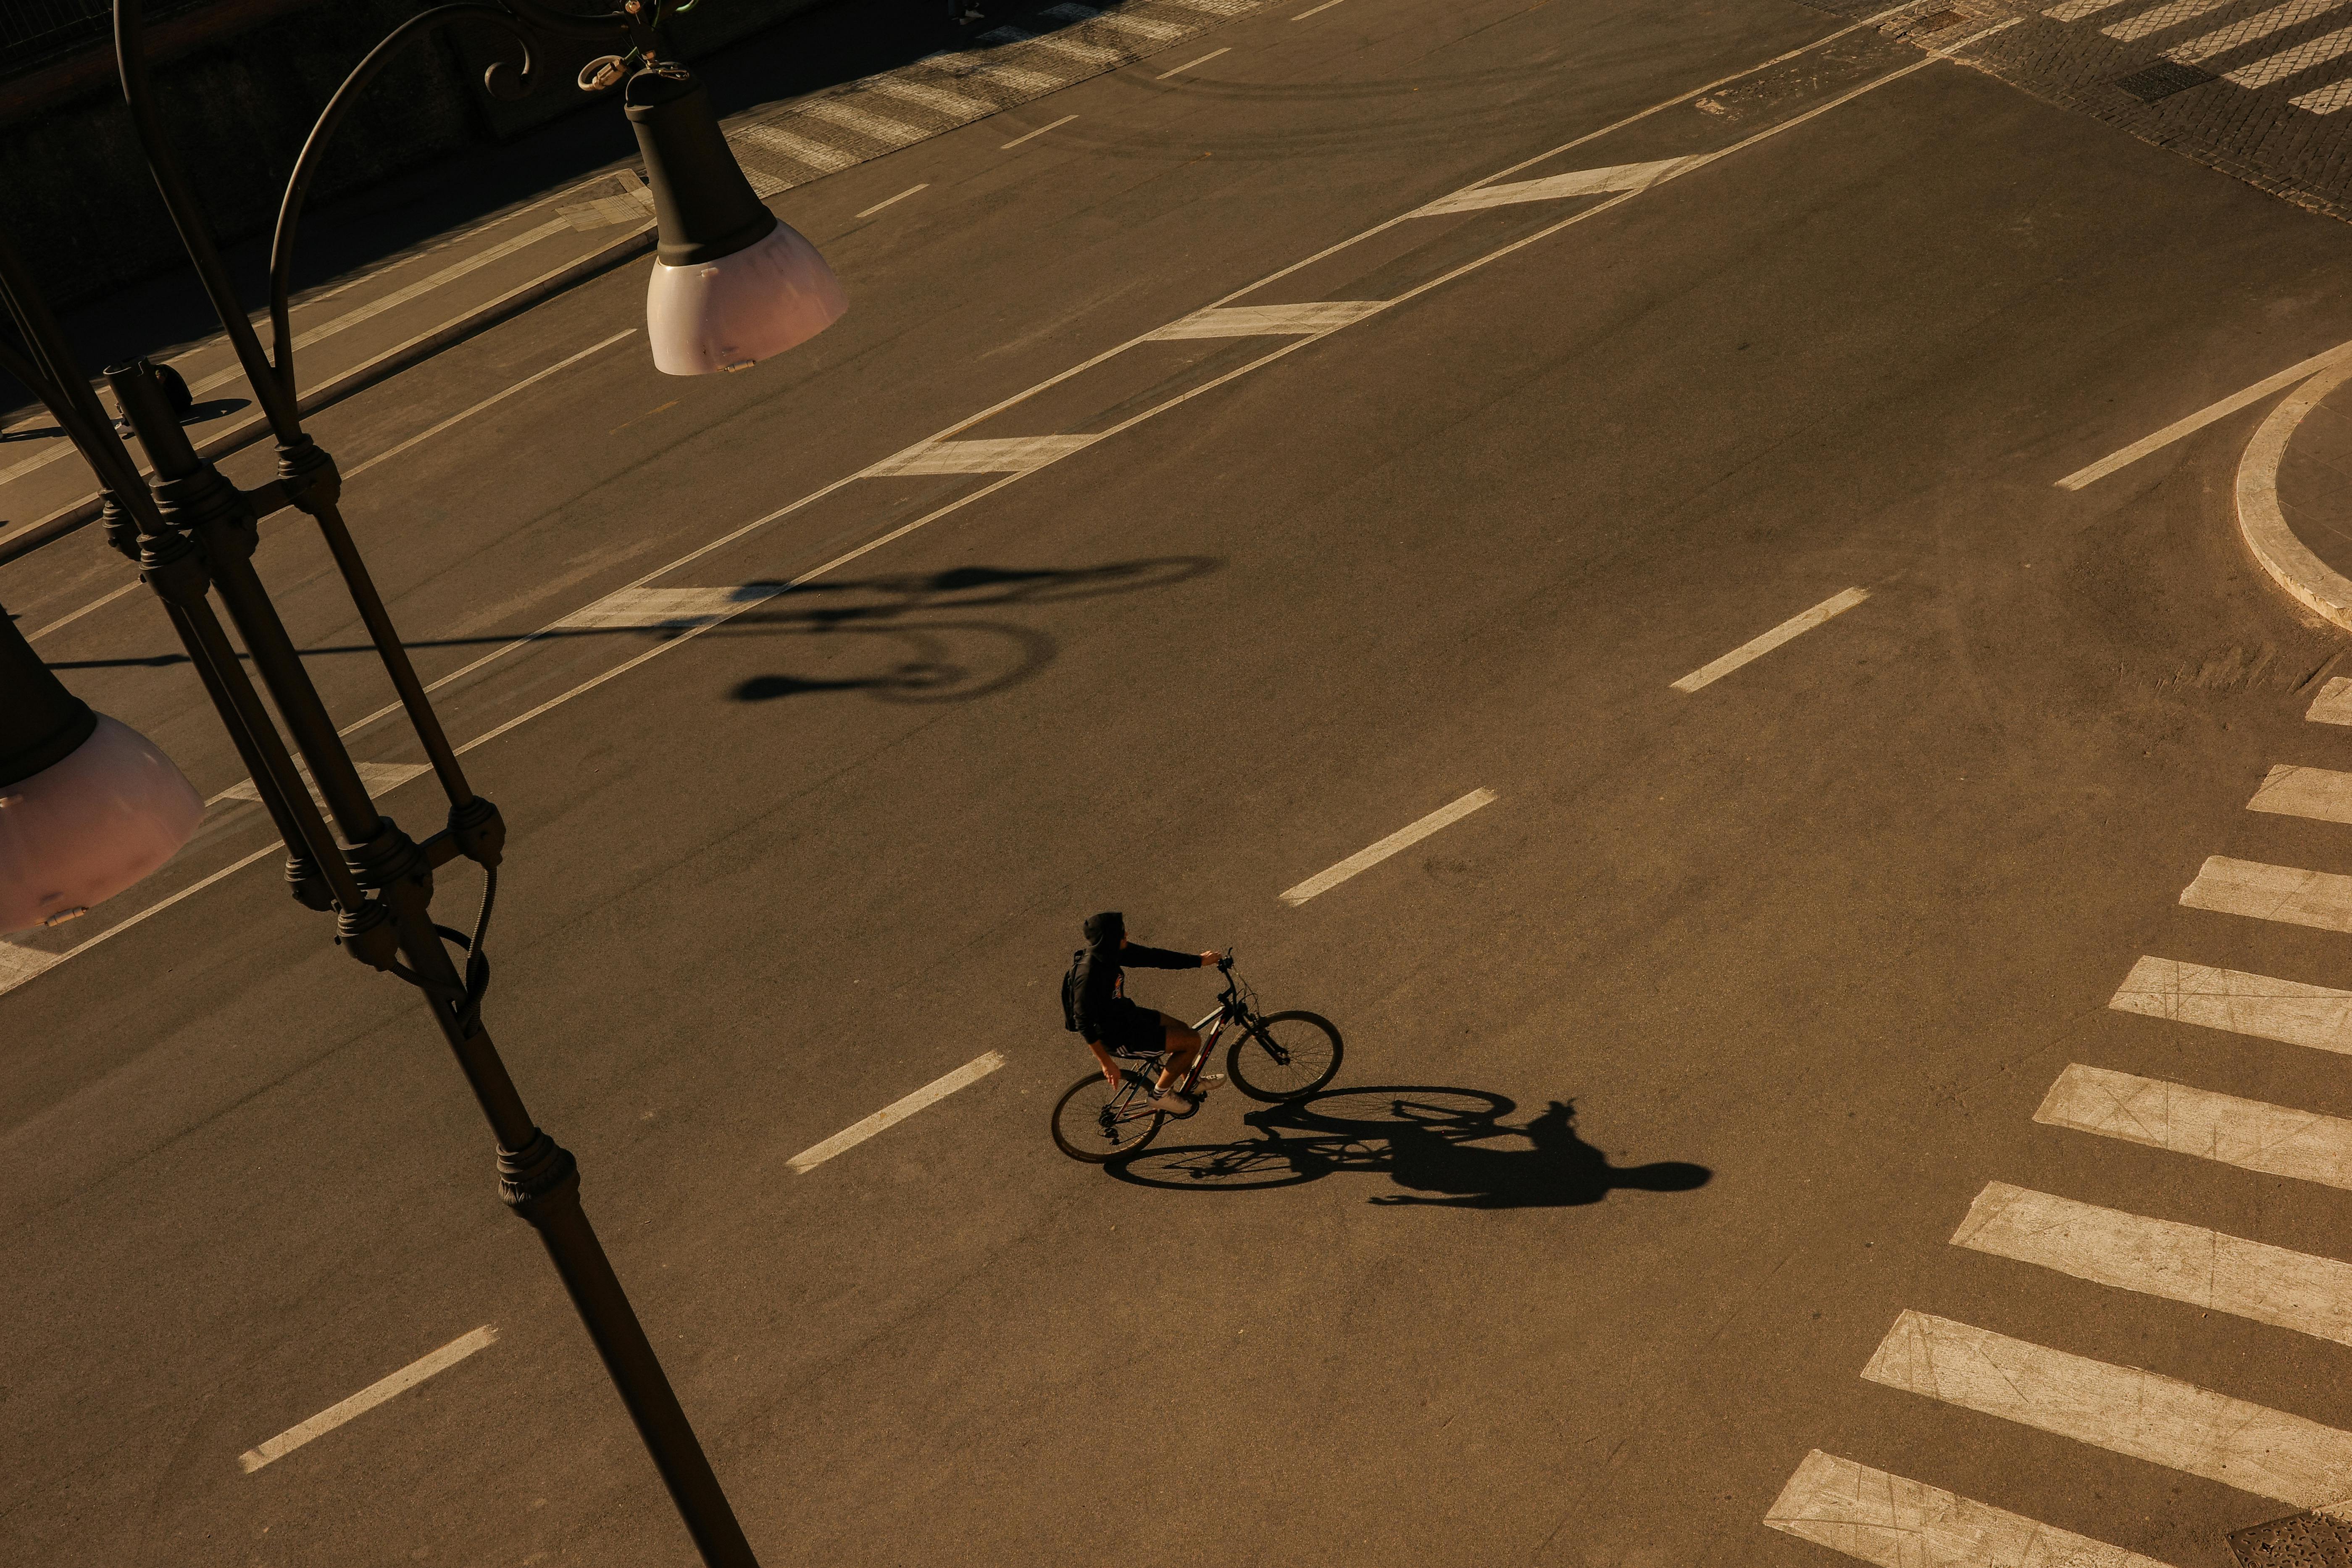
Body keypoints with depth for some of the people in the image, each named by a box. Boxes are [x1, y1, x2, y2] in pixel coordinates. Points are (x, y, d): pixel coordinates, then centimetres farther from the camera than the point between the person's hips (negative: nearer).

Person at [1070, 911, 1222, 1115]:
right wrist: (1107, 1064, -22)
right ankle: (1161, 1094, 13)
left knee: (1181, 1031, 21)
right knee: (1192, 1041, -5)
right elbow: (1085, 1025, -29)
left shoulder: (1110, 952, -9)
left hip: (1123, 1014, 9)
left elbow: (1151, 957, 1)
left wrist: (1199, 961, 6)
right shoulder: (1089, 976, -35)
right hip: (1116, 1037, -9)